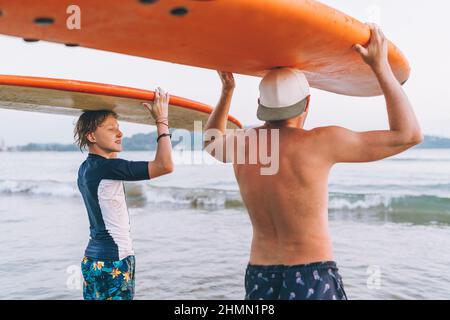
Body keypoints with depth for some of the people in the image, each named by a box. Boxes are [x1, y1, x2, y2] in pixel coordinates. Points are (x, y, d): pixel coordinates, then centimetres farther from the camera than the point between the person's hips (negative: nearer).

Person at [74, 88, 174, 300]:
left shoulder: (85, 169, 9)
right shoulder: (107, 167, -20)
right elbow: (165, 166, -27)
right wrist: (162, 121, -17)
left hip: (93, 258, 10)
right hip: (113, 263, -10)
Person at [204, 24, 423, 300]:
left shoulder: (241, 144, -2)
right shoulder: (318, 143, -17)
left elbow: (211, 142, 24)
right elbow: (409, 135, -9)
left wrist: (227, 90, 28)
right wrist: (381, 66, -4)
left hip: (259, 279, 5)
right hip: (312, 281, -5)